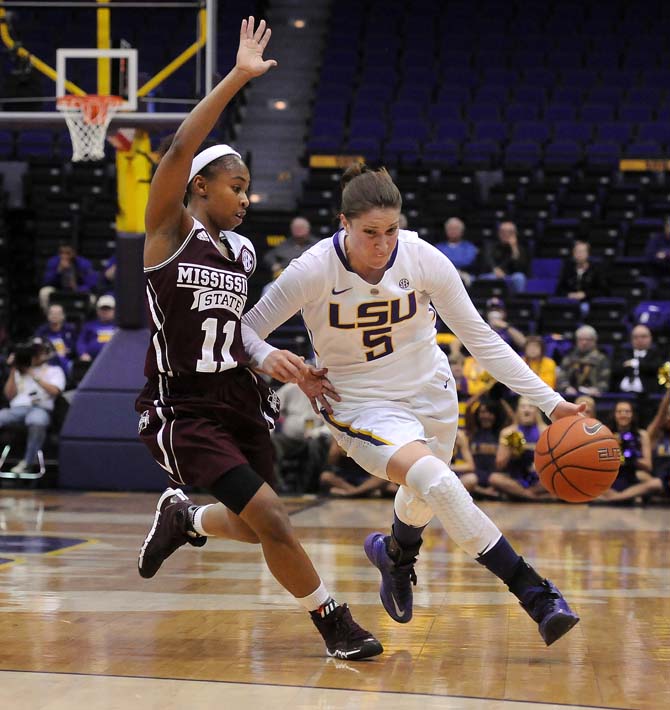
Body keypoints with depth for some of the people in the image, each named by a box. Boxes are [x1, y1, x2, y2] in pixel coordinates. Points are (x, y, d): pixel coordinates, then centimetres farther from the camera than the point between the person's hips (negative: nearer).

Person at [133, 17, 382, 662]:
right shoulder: (170, 232, -10)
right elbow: (179, 150, -26)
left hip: (236, 398, 7)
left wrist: (271, 360, 3)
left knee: (256, 528, 16)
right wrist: (238, 77, -26)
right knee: (271, 519, -16)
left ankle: (182, 519, 46)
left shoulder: (243, 252, 9)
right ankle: (333, 623, 1)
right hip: (182, 409, -7)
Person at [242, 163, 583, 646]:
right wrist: (269, 358, -35)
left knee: (422, 501, 21)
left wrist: (549, 401, -16)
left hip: (430, 390, 4)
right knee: (434, 479, -29)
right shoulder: (315, 271, -22)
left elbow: (481, 339, -10)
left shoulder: (424, 259, -17)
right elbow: (245, 329, -13)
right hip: (361, 402, -3)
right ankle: (535, 593, -25)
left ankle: (394, 552, 61)